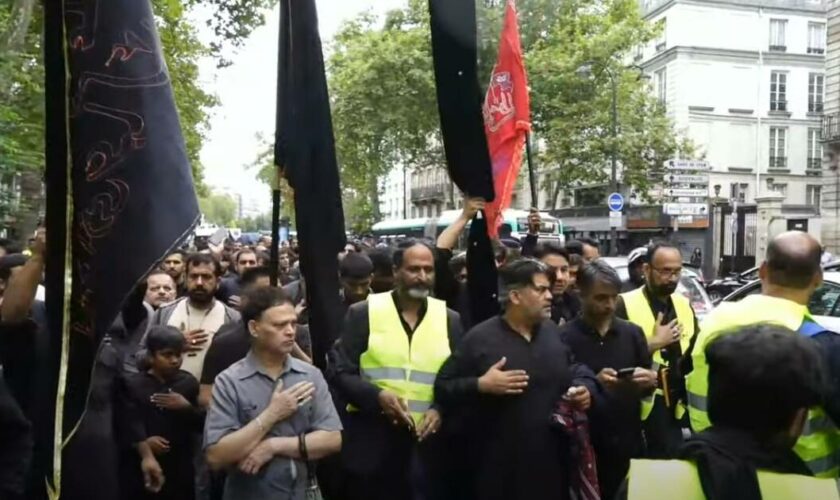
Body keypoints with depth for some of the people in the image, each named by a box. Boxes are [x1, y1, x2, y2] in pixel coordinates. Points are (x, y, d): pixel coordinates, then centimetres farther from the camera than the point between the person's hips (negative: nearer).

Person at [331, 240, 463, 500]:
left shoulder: (449, 319, 6)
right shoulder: (363, 313, -2)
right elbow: (341, 373, -3)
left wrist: (442, 408, -11)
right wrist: (377, 396, -19)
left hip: (427, 442, 2)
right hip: (371, 439, -2)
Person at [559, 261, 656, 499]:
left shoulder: (633, 333, 5)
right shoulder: (566, 337, -9)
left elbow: (649, 382, 11)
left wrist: (650, 380, -11)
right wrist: (594, 383, -23)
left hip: (629, 443, 4)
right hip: (586, 446, -3)